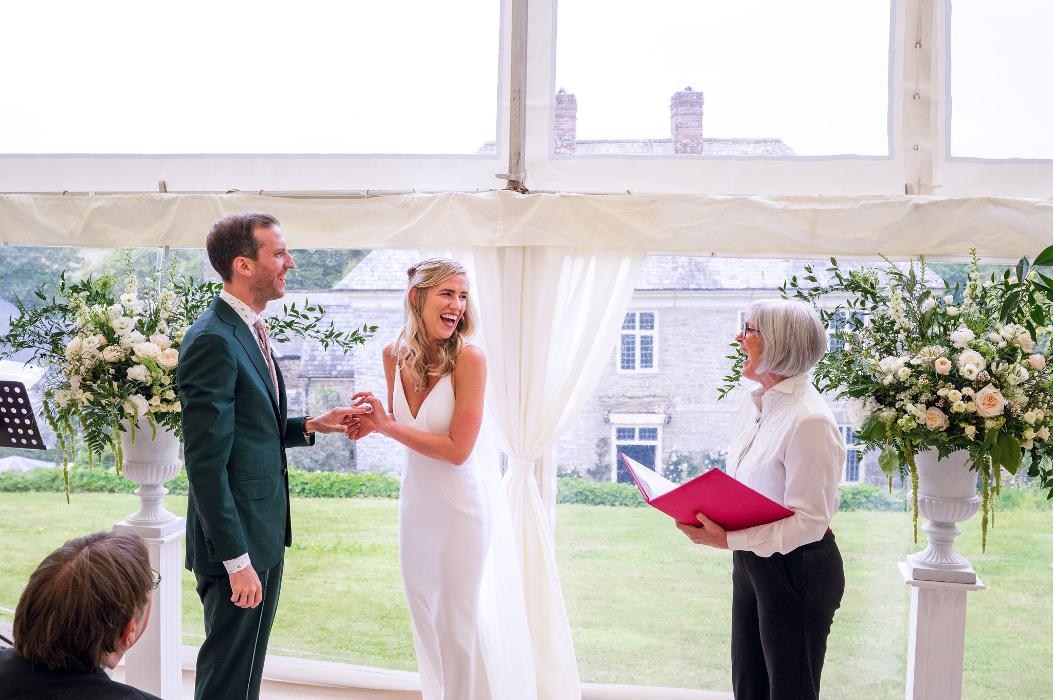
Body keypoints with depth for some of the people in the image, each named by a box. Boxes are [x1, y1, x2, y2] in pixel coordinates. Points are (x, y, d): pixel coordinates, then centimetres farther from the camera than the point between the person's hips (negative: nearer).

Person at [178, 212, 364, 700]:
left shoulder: (248, 331, 12)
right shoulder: (213, 341, -19)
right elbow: (206, 461, -22)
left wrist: (310, 426, 6)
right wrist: (236, 559, -22)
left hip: (264, 532, 10)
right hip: (236, 539, -10)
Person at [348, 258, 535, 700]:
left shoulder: (468, 359, -22)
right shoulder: (394, 355, -4)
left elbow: (457, 449, -23)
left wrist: (386, 427, -20)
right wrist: (372, 424, -9)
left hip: (462, 501, -6)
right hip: (416, 498, 6)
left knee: (461, 619, 7)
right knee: (424, 611, 20)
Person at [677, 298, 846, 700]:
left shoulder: (809, 419, -22)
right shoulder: (753, 407, 7)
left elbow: (809, 520, -24)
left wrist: (727, 540, -30)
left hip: (797, 571, -9)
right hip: (751, 561, 9)